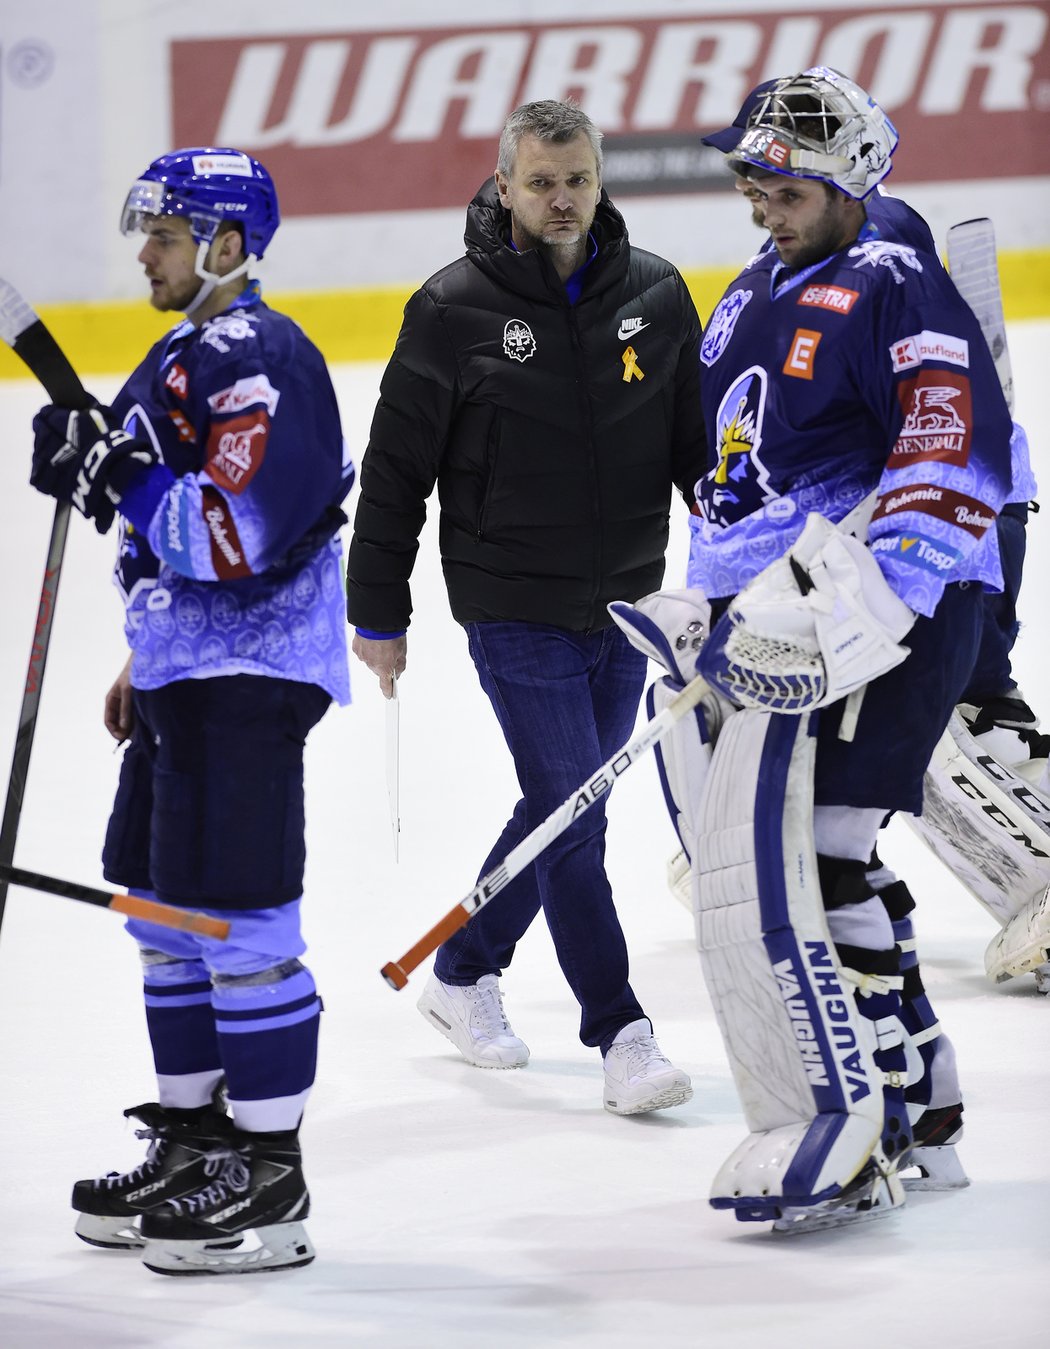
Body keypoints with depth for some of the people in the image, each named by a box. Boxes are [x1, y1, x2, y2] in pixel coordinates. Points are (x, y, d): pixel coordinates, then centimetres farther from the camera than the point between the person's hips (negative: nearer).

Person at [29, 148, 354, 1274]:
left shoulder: (259, 359, -17)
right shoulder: (185, 355, 16)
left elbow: (244, 538, -26)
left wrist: (117, 474, -24)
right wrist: (145, 664, 26)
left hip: (252, 675, -11)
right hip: (187, 672, 11)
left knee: (237, 916, -9)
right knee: (164, 910, 16)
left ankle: (269, 1176, -4)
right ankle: (191, 1143, 26)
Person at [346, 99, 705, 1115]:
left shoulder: (655, 295, 0)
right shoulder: (454, 308, -11)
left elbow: (700, 442, 9)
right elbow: (396, 465, -4)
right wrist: (378, 613, -2)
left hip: (626, 605, 5)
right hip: (513, 608, -5)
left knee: (564, 806, 15)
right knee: (571, 817, -8)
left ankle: (465, 975, 34)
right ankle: (621, 1038, -4)